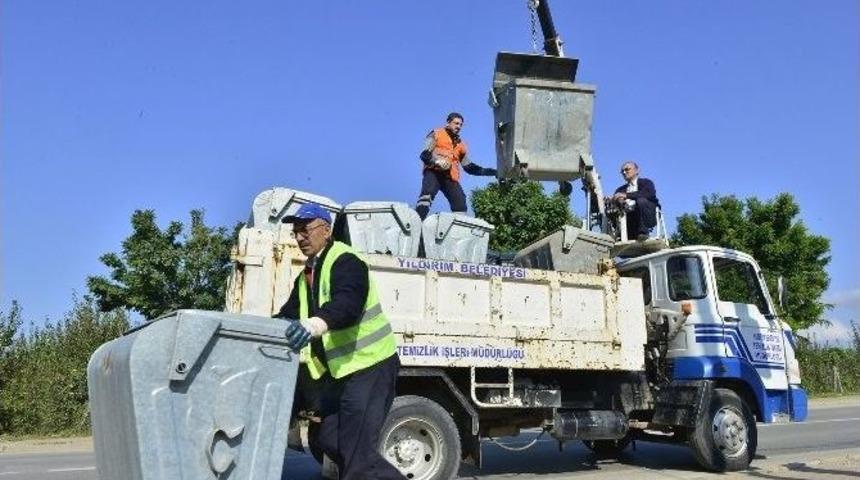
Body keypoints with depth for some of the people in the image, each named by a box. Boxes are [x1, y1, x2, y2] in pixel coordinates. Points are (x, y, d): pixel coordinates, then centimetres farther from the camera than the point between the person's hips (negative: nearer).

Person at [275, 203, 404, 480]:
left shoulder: (346, 261, -16)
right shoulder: (306, 275, 15)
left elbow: (347, 304, -35)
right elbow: (288, 315, 10)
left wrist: (316, 324, -53)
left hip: (368, 364, -9)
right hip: (337, 368, 10)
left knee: (357, 450, -13)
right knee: (329, 440, 12)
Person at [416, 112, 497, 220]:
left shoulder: (461, 145, 27)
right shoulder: (436, 134, 13)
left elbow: (469, 167, 25)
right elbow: (424, 154, 2)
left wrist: (490, 172, 15)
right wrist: (435, 161, -21)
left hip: (451, 178, 5)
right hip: (434, 172, -5)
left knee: (460, 205, -11)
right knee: (427, 194, -31)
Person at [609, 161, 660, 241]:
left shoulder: (645, 182, 12)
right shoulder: (621, 189, 24)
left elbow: (649, 193, -12)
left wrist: (626, 195, -21)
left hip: (648, 216, -4)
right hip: (629, 217, 4)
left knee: (641, 200, -31)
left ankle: (643, 232, -28)